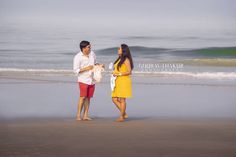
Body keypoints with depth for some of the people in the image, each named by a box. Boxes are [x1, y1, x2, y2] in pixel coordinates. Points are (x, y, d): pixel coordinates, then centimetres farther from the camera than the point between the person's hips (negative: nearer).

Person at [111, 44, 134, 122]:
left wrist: (119, 74, -17)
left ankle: (122, 117, 4)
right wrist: (114, 73, 8)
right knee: (114, 99, 6)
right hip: (117, 82, 9)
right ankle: (124, 114, 15)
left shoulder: (126, 60, -9)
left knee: (122, 99, -4)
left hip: (124, 82, -9)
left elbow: (129, 71, -13)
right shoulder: (119, 59, 17)